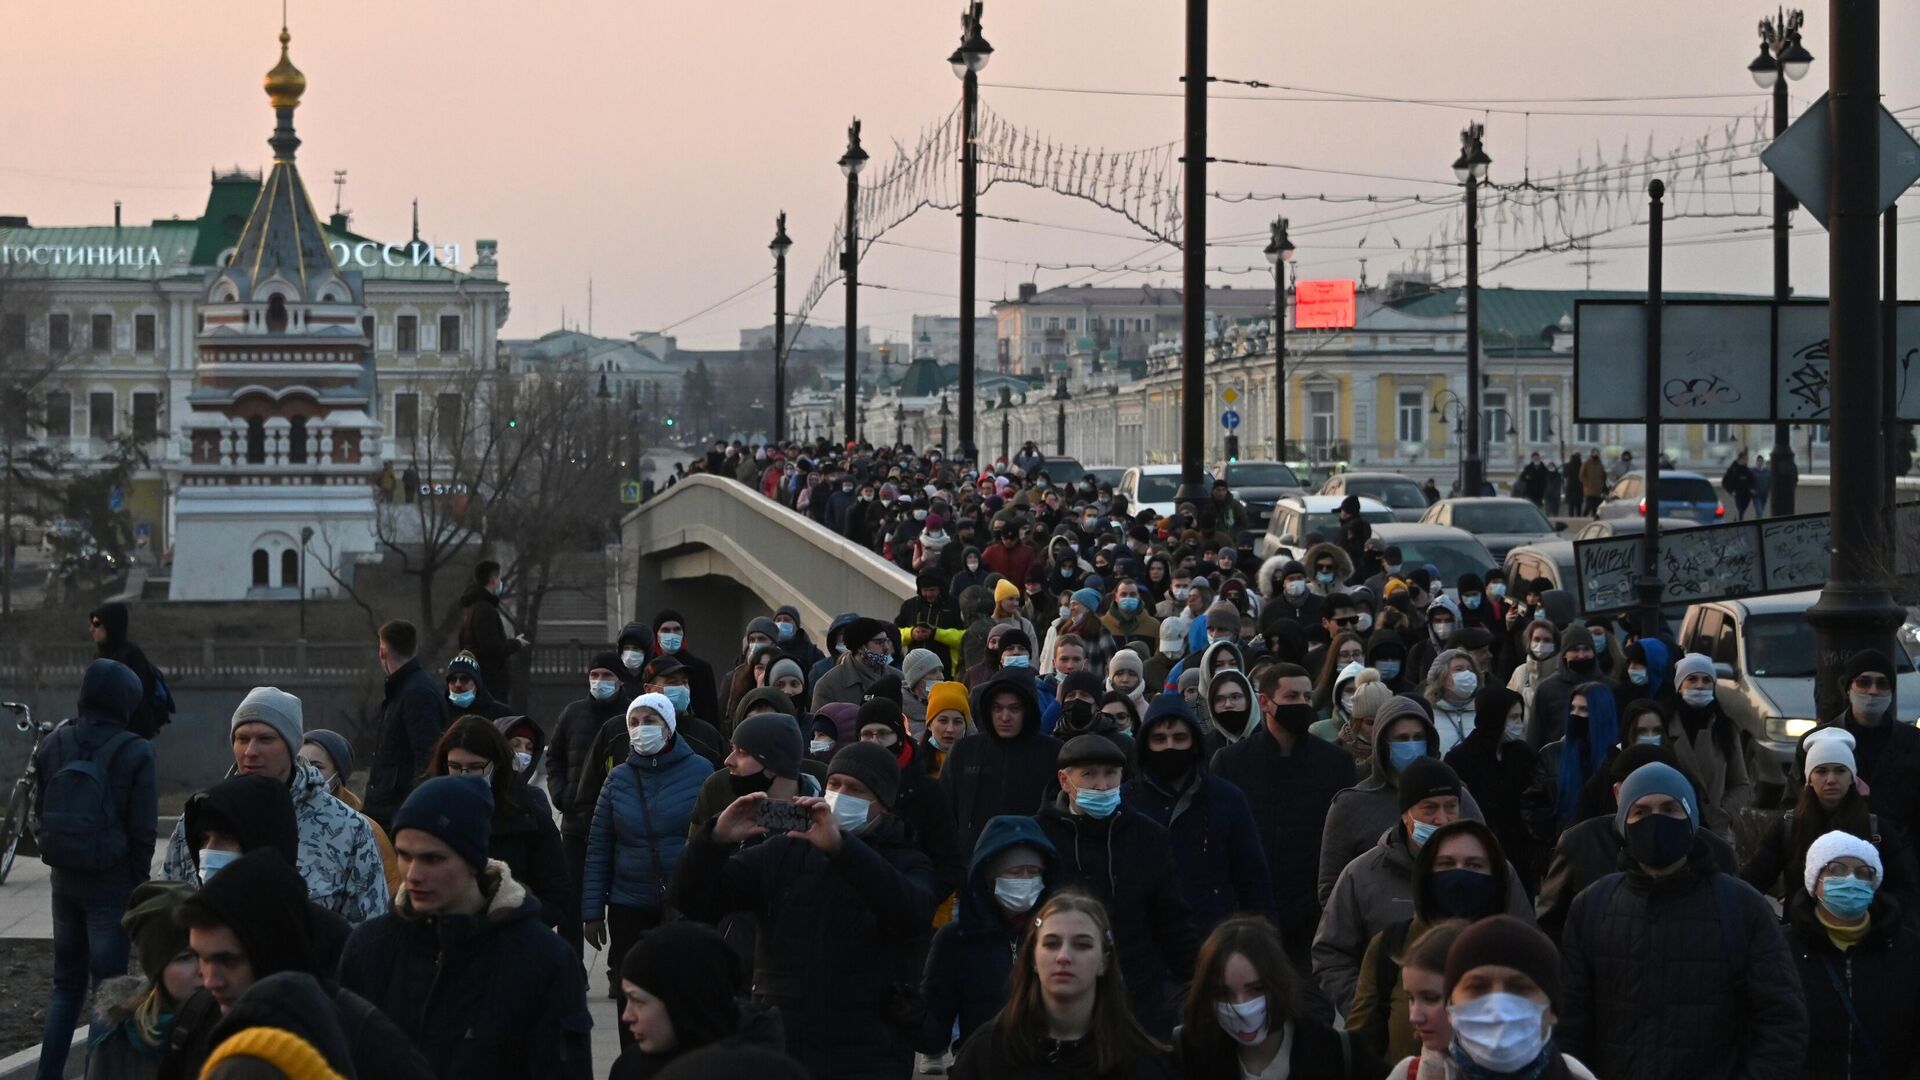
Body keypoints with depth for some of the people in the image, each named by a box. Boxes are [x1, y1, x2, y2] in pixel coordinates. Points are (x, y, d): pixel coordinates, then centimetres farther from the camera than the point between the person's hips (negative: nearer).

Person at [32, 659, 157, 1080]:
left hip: (64, 880, 5)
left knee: (66, 984, 17)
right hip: (112, 883, -5)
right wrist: (139, 883, 1)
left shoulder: (54, 745, 0)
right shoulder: (134, 753, -13)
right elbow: (143, 830, -12)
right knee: (108, 986, 2)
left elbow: (40, 813, 5)